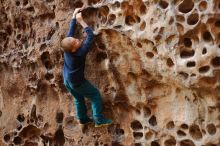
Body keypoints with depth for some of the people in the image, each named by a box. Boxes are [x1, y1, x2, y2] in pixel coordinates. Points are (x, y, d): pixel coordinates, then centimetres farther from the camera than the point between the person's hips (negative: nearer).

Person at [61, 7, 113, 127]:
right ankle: (99, 120, 4)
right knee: (95, 95, 5)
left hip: (67, 80, 8)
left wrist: (74, 15, 2)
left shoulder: (67, 46, -16)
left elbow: (71, 30, -3)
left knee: (78, 98, 25)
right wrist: (81, 21, -30)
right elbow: (90, 36, -32)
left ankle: (83, 118, 38)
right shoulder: (79, 53, -34)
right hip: (77, 82, -8)